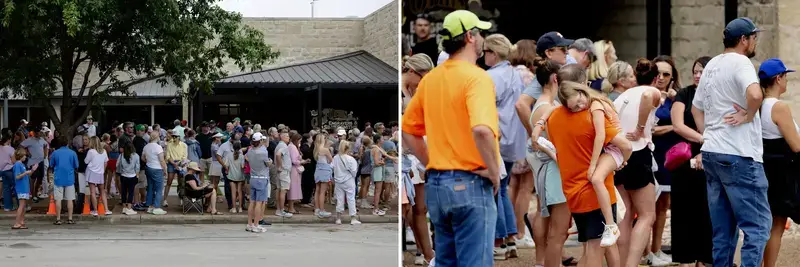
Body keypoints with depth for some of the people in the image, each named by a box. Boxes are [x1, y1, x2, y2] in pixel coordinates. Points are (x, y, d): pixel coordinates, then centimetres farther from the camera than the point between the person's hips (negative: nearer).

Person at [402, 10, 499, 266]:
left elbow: (408, 131, 16)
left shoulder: (430, 79, 9)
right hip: (470, 185, -8)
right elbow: (482, 130, -29)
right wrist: (494, 171, -15)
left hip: (435, 185, 8)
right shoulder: (476, 77, -13)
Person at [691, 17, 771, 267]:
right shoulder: (741, 62, -12)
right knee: (757, 224, -6)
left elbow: (696, 108, 24)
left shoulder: (711, 65, 15)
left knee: (723, 228, 12)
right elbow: (755, 94, -31)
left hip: (711, 153, 9)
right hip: (739, 155, -9)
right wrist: (749, 115, -14)